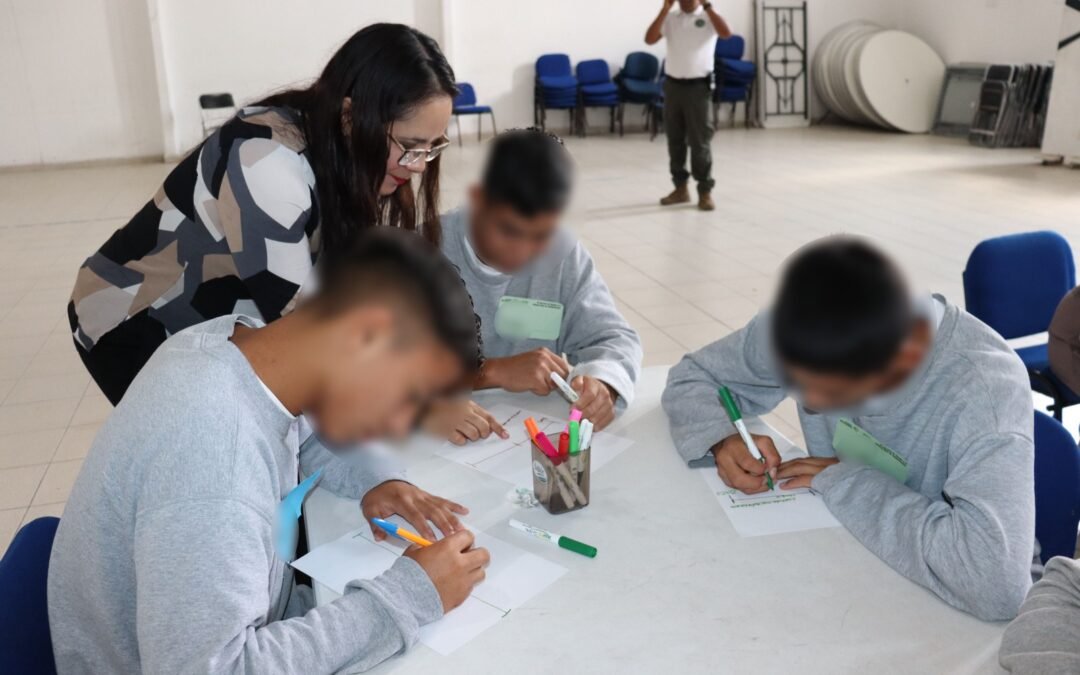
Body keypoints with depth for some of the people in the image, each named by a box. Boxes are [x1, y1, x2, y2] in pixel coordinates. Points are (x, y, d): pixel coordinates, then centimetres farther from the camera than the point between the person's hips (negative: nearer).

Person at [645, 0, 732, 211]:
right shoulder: (670, 18, 7)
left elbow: (726, 33, -20)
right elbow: (649, 39, -6)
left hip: (698, 86, -4)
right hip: (672, 84, 4)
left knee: (699, 141, -3)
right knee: (675, 140, 9)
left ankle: (705, 191, 3)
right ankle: (681, 187, 19)